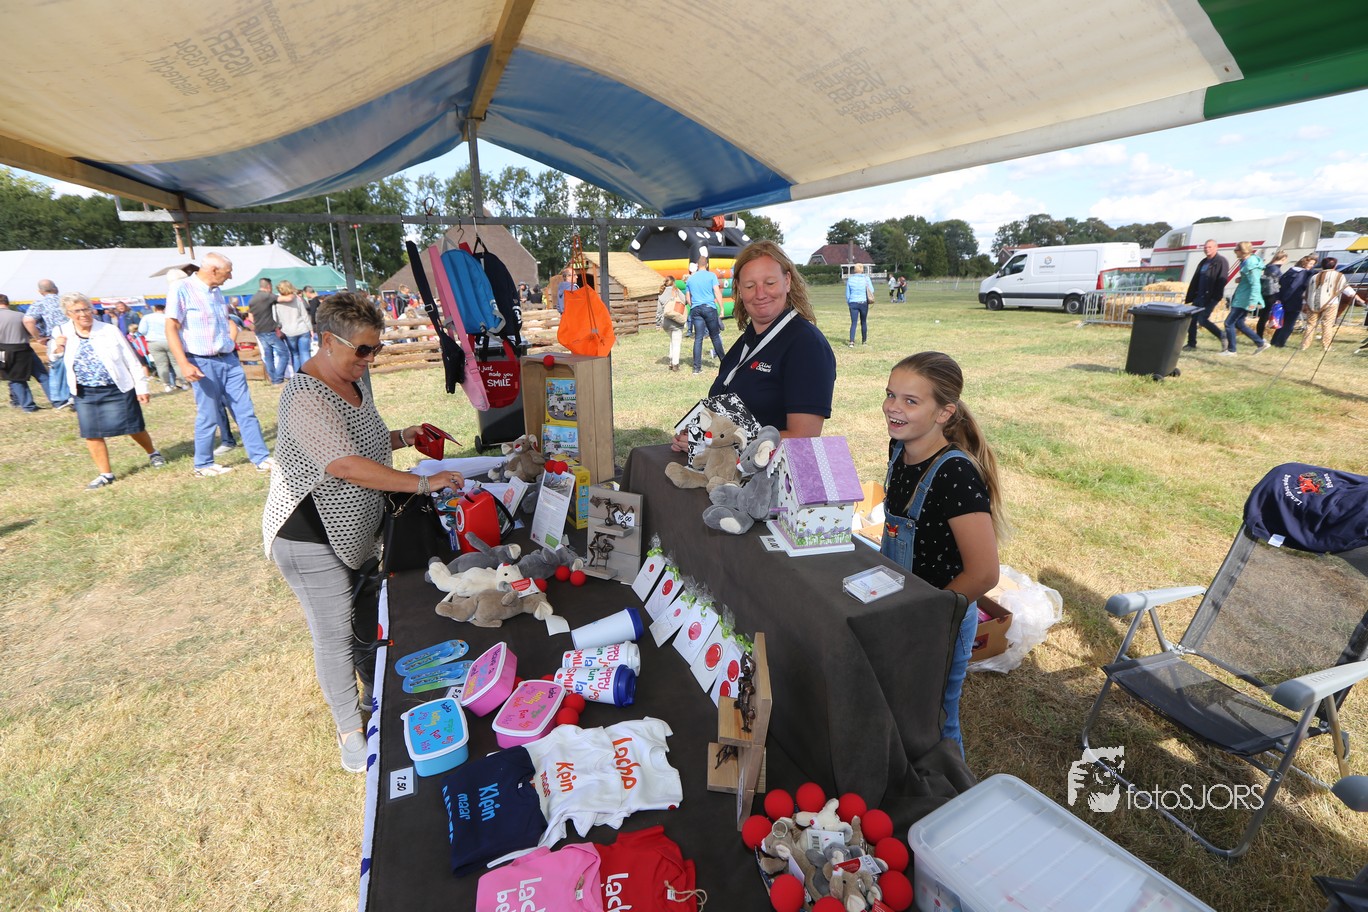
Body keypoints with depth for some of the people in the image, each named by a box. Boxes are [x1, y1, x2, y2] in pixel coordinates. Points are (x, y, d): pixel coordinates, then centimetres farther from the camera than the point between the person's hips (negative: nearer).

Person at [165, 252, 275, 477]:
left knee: (246, 411, 4)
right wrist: (184, 364, -22)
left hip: (229, 360, 6)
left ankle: (261, 458, 7)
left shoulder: (217, 291, 12)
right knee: (208, 417, 1)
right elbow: (171, 329, -14)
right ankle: (203, 465, 15)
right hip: (204, 363, -6)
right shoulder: (182, 290, -9)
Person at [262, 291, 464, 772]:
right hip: (311, 537, -8)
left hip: (353, 529, 8)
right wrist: (423, 484, -34)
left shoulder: (355, 380, 5)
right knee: (335, 634, 7)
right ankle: (349, 727, 26)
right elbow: (345, 465, -35)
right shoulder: (306, 398, -25)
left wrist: (405, 436, 0)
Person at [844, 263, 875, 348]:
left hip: (853, 303, 0)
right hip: (864, 302, 0)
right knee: (863, 322, 14)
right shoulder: (866, 278, -4)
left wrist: (848, 303, 15)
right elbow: (872, 291, -1)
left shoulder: (850, 279, -1)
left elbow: (847, 293, 4)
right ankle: (864, 340, 24)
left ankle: (851, 342, -17)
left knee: (853, 323, -1)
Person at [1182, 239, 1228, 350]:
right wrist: (1189, 297, 13)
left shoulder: (1221, 261, -7)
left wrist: (1215, 297, -23)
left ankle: (1222, 336, 6)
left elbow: (1221, 280, -15)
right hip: (1199, 296, 8)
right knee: (1191, 319, 5)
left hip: (1211, 297, -8)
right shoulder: (1203, 262, 17)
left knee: (1202, 320, -12)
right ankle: (1191, 344, 11)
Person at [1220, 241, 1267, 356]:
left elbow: (1255, 284, -23)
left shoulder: (1251, 264, -17)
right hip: (1242, 298, 10)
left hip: (1244, 299, -10)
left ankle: (1231, 350, 0)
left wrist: (1253, 301, -28)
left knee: (1229, 323, -6)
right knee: (1238, 323, 15)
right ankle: (1261, 343, 21)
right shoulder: (1246, 261, 12)